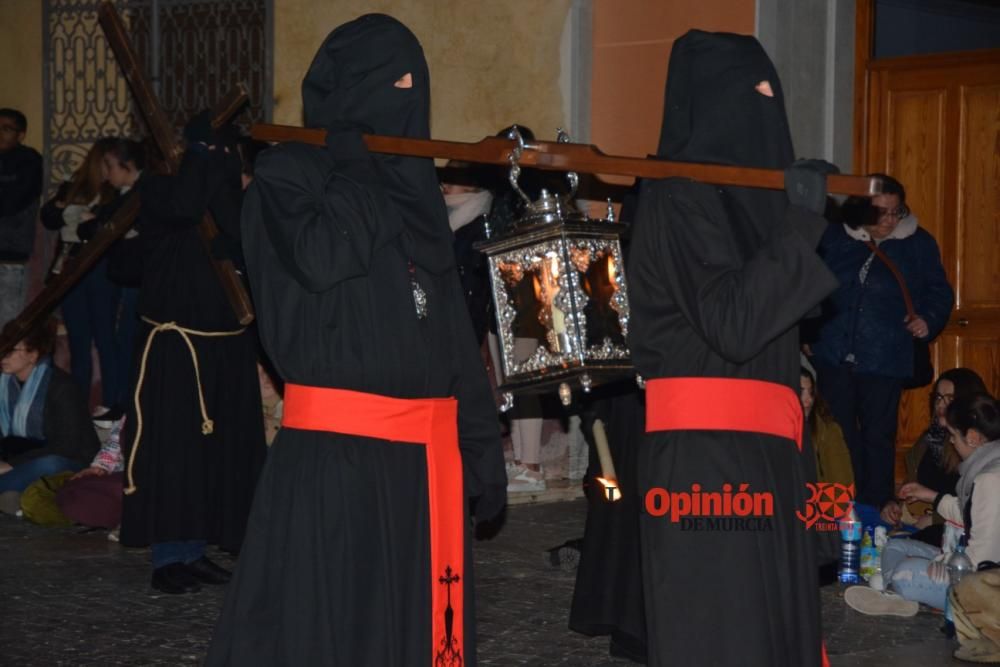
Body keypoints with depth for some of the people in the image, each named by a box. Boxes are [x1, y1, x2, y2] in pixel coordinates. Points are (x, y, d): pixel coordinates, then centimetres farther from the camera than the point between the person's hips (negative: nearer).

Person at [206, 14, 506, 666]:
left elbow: (452, 322, 15)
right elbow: (320, 258, -21)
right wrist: (369, 176, -7)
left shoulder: (414, 183, 17)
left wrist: (479, 435, 9)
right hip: (335, 445, -6)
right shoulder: (288, 173, 0)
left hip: (428, 446, 6)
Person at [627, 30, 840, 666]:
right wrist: (802, 222, -20)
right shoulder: (682, 192, -13)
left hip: (755, 449, 9)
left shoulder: (740, 186, 15)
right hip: (709, 452, -9)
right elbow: (734, 323, -22)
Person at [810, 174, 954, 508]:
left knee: (877, 437, 2)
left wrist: (929, 319, -12)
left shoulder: (918, 244, 0)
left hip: (884, 360, -2)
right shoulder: (834, 237, 2)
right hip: (833, 354, 2)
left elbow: (939, 292, 7)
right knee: (838, 435, 8)